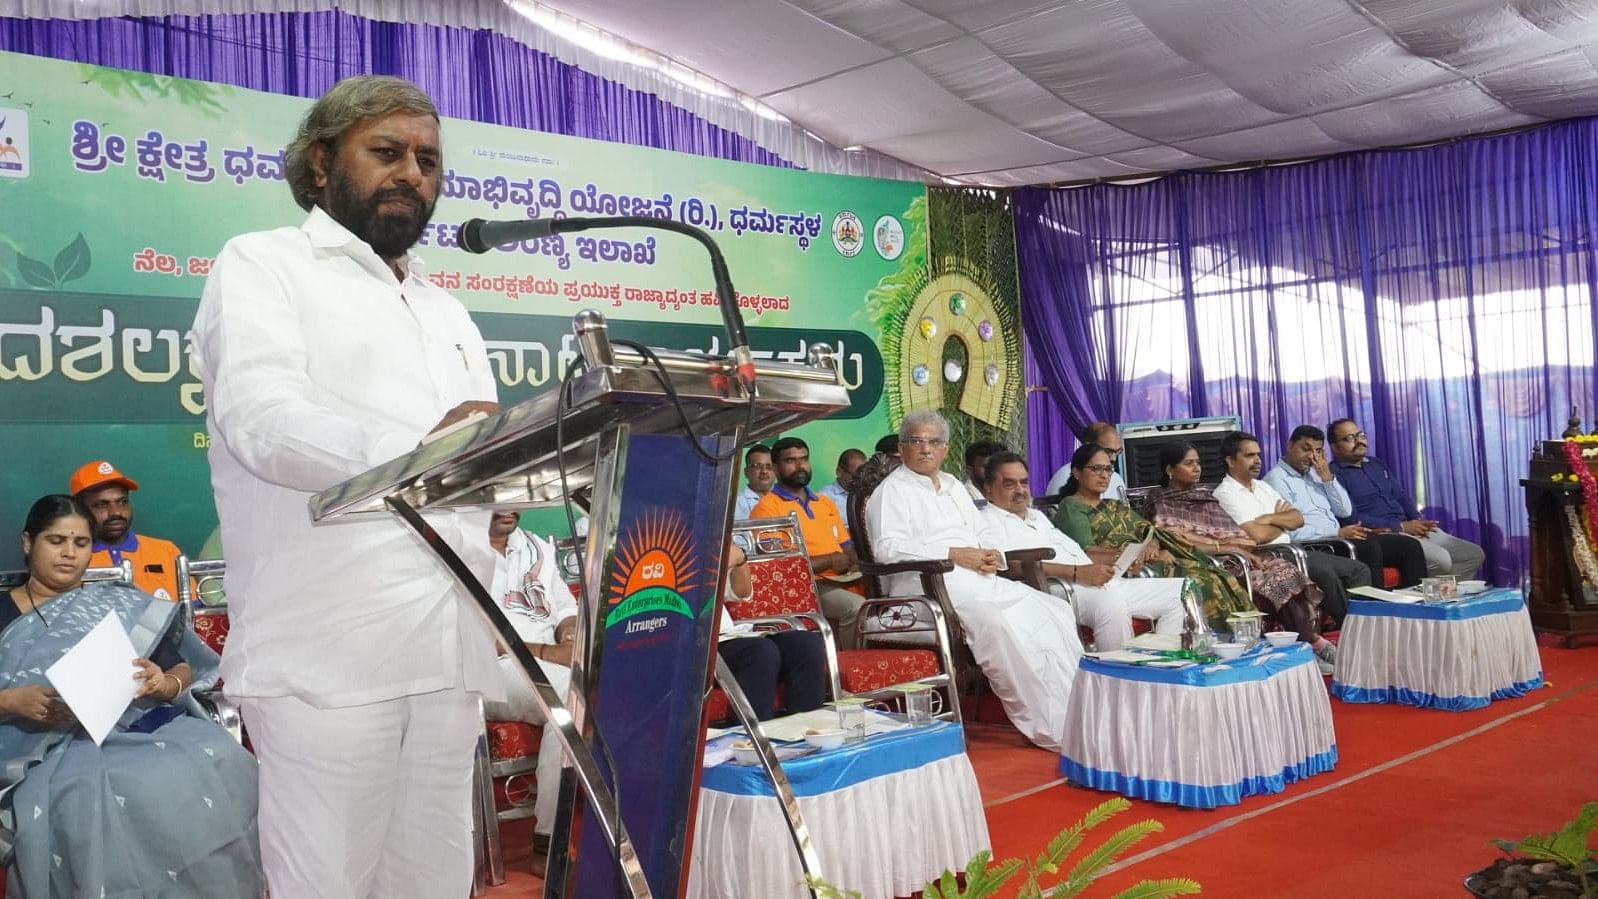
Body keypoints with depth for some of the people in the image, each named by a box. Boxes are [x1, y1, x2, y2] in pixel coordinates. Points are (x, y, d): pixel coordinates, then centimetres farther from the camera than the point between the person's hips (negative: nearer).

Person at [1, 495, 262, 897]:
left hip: (152, 727, 2)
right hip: (62, 748, -2)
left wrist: (163, 683, -8)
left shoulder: (120, 602, 18)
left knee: (224, 765, -30)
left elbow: (184, 668, 15)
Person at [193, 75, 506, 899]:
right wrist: (417, 449, -32)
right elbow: (263, 421, -16)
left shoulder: (447, 313, 23)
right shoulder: (261, 264, 3)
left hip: (447, 648, 6)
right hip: (329, 651, -6)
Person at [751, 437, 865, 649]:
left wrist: (854, 562, 1)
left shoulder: (826, 503, 26)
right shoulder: (767, 508, 1)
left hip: (842, 581, 7)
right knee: (856, 606, -30)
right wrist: (829, 561, -10)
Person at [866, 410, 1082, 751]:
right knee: (994, 622, -33)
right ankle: (1050, 727, -27)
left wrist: (992, 553, 2)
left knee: (1055, 612, -11)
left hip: (980, 580, 8)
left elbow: (984, 532, 28)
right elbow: (888, 548, -12)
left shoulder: (954, 486, 27)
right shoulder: (892, 489, 3)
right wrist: (954, 554, -16)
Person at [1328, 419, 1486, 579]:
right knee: (1440, 560, -28)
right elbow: (1352, 518, -17)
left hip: (1409, 528, 9)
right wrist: (1401, 526, -17)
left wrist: (1418, 520, 0)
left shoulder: (1376, 464, 20)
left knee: (1475, 554, 1)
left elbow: (1401, 496, 22)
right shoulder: (1334, 474, -7)